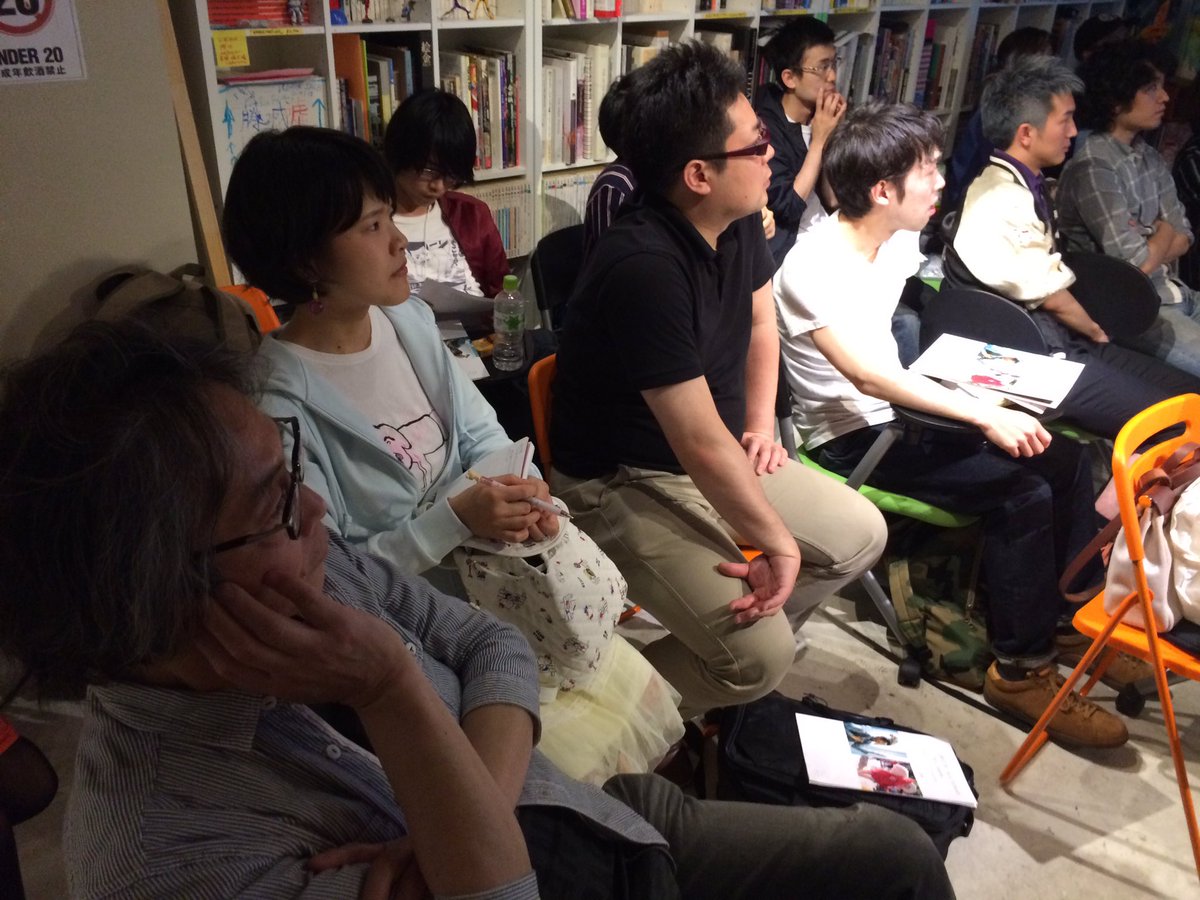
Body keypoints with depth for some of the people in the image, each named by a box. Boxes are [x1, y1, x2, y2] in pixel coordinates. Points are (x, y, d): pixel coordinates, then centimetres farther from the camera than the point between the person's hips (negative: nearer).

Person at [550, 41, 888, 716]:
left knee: (861, 534, 6)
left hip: (721, 453, 9)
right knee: (760, 655, -19)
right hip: (626, 483, -9)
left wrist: (761, 425, 4)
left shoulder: (741, 221, -3)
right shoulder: (645, 269, -31)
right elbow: (702, 447, -29)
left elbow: (761, 324, 17)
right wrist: (779, 542, -17)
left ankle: (729, 651, 21)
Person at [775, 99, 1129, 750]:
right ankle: (1021, 671, -5)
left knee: (1063, 454, -1)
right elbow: (866, 374, -31)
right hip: (851, 438, -8)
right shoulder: (813, 267, -22)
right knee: (1023, 488, -20)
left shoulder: (899, 239, 4)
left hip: (899, 407, 8)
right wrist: (986, 416, -32)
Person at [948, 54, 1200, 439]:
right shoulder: (1002, 202, -20)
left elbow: (1051, 278, 11)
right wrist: (1096, 333, 6)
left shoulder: (1028, 186, 9)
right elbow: (1050, 295, -12)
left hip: (1058, 336, 9)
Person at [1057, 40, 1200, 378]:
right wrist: (1162, 233, -1)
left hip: (1171, 291, 8)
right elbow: (1137, 264, -21)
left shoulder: (1148, 155, 9)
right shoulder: (1093, 168, -18)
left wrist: (1148, 245, -11)